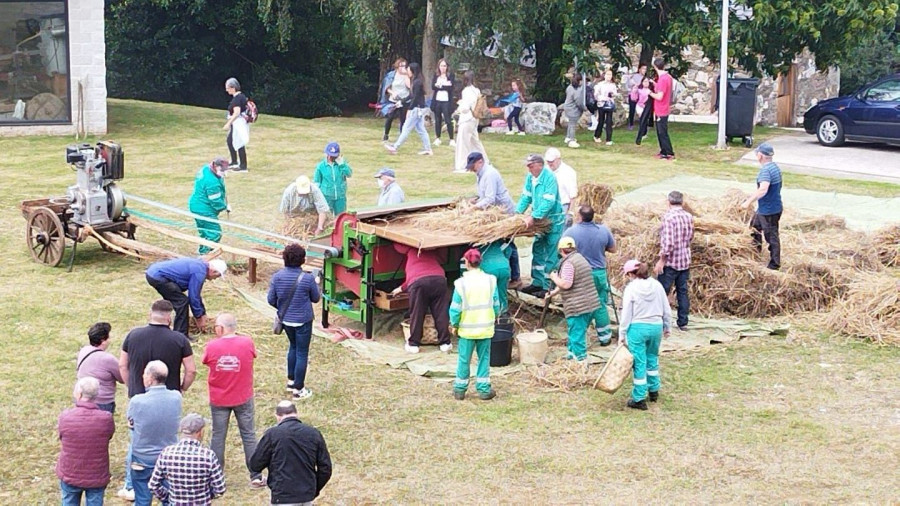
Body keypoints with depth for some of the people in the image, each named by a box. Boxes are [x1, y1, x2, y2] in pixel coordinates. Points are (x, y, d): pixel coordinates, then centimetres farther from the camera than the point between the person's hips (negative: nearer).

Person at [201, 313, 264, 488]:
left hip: (218, 400, 0)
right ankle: (256, 477, 14)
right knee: (249, 436, 10)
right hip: (243, 398, 0)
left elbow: (206, 362, 1)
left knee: (218, 436, 13)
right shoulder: (247, 343, -15)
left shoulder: (212, 346, -16)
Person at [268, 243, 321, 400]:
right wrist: (316, 285, 14)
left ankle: (291, 381, 35)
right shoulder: (307, 279, -21)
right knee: (302, 353, 8)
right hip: (302, 321, -5)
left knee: (293, 346, 27)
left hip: (285, 319, 5)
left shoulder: (277, 277, -11)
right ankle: (298, 389, 14)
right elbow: (315, 298, -6)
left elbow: (271, 300, -3)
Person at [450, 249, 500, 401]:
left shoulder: (461, 283, -12)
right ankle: (484, 390, 14)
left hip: (467, 329, -2)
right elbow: (496, 305, 1)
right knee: (484, 358, 12)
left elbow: (455, 309, -9)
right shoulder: (490, 281, -4)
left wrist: (454, 325, 6)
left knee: (464, 360, 9)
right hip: (486, 328, 2)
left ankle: (460, 390, 19)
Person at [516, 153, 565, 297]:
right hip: (541, 219, 8)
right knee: (538, 250, 14)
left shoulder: (549, 178, -22)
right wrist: (518, 212, -2)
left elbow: (548, 202, -28)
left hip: (554, 220, -8)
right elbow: (526, 196, 10)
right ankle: (537, 283, 24)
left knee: (550, 254, -5)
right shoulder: (530, 177, 1)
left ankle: (548, 287, -1)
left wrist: (533, 217, -33)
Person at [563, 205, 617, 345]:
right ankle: (604, 337, 20)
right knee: (601, 305, 13)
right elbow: (612, 249, 5)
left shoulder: (571, 232, -15)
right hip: (599, 273, 2)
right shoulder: (604, 230, -7)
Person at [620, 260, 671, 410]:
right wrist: (666, 327, 22)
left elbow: (626, 313, -8)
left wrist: (622, 334, 0)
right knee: (652, 358, 22)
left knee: (639, 363, 1)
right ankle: (654, 390, 34)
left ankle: (639, 399, 6)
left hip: (637, 327, -4)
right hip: (656, 326, 4)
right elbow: (667, 309, 8)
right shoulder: (657, 285, 3)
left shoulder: (631, 288, -9)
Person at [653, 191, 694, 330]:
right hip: (685, 261, 7)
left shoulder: (668, 217, -18)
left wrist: (661, 260, -16)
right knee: (683, 292, 12)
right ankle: (683, 322, 16)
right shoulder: (689, 217, 4)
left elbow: (668, 242, -22)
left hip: (671, 261, -7)